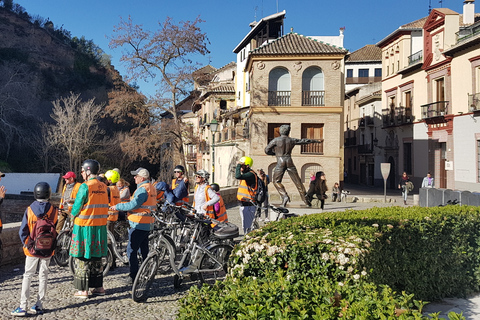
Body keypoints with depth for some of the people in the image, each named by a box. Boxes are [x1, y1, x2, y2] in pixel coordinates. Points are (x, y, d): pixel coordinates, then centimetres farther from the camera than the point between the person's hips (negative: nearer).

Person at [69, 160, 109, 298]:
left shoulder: (85, 186, -14)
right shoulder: (103, 187, 6)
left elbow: (77, 207, -11)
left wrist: (73, 216, 8)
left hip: (84, 227, -6)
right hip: (100, 227, 6)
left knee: (82, 259, 4)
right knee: (97, 258, 16)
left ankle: (83, 290, 9)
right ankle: (99, 287, 22)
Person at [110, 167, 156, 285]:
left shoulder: (142, 189, -17)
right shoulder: (151, 188, 14)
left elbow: (133, 205, -22)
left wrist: (117, 207, -11)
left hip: (139, 224, -10)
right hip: (147, 224, 10)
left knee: (131, 250, -5)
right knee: (144, 250, 16)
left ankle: (133, 276, -3)